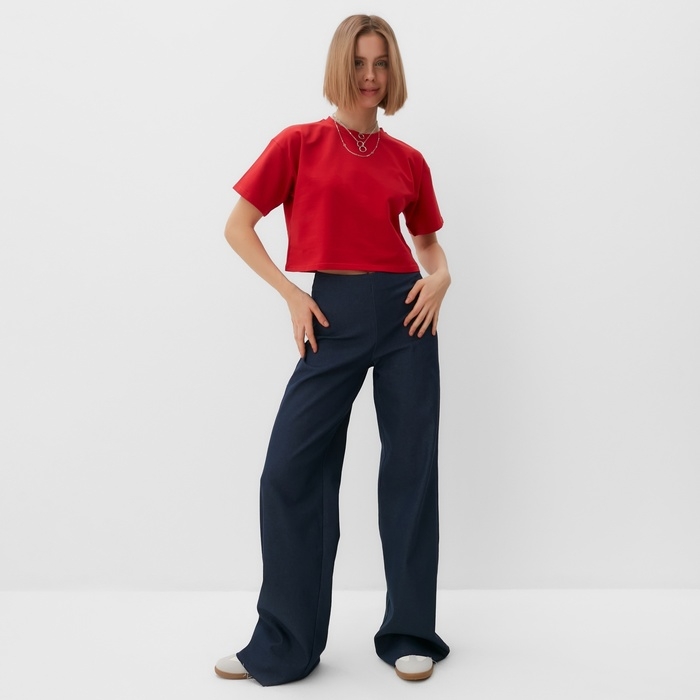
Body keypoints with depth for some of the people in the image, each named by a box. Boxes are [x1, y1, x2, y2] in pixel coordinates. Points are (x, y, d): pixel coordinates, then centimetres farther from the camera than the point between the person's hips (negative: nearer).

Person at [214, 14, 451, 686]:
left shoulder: (407, 160, 10)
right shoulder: (299, 144, 3)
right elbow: (238, 227, 4)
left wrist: (440, 277, 0)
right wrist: (291, 294, -5)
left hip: (406, 315, 2)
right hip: (333, 318, -1)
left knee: (410, 468, 5)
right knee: (290, 470, -4)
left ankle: (409, 633, 21)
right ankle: (284, 644, 14)